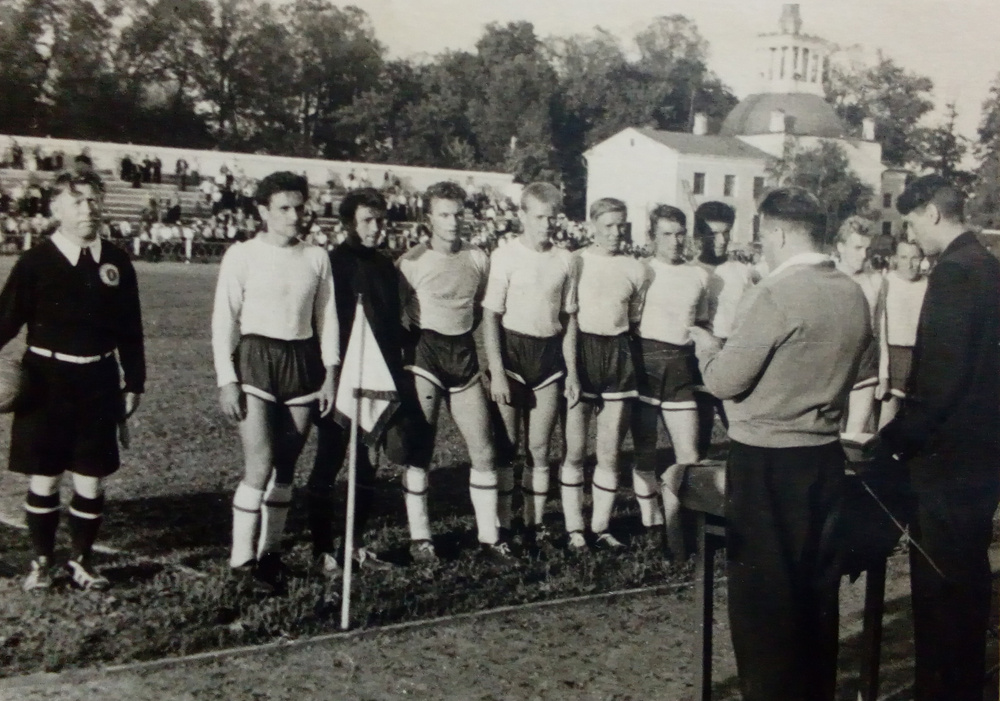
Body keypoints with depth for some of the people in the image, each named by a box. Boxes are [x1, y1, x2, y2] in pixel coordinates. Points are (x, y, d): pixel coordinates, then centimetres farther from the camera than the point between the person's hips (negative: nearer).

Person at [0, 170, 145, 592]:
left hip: (98, 382, 2)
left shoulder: (117, 263, 3)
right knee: (43, 479, 7)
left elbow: (130, 331, 8)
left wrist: (134, 383, 8)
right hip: (46, 383, -2)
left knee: (91, 481, 7)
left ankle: (82, 561, 23)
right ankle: (42, 561, 23)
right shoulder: (36, 262, -5)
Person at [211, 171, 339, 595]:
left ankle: (270, 552, 19)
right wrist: (226, 379, -8)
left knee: (285, 468, 8)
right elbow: (224, 320, -3)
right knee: (260, 466, -11)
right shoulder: (242, 255, -3)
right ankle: (242, 559, 1)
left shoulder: (316, 258, 6)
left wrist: (330, 372, 6)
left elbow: (326, 317, 11)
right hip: (255, 358, -4)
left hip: (302, 362, 4)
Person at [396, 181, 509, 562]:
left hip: (464, 353, 4)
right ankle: (419, 537, 9)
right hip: (424, 350, -4)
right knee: (419, 450, -1)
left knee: (484, 452, 4)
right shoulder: (412, 262, -6)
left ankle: (489, 536, 14)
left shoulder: (478, 259, 6)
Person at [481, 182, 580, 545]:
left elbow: (569, 318, 11)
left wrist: (572, 372, 8)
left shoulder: (564, 260, 4)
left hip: (549, 355, 3)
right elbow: (491, 316, -7)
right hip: (512, 351, -3)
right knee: (505, 446, 2)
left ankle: (534, 524, 17)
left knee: (539, 448, 9)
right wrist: (497, 372, -12)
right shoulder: (505, 256, -7)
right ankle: (501, 526, 11)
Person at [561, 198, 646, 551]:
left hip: (618, 356, 3)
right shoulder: (575, 262, -3)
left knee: (609, 453, 6)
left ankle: (601, 527, 17)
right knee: (575, 451, 3)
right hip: (580, 353, -3)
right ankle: (574, 528, 15)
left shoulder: (635, 269, 8)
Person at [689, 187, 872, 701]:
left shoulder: (775, 295, -18)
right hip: (825, 455, 7)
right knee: (817, 585, 17)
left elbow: (725, 381, -16)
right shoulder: (854, 296, 4)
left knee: (762, 588, 5)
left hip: (766, 462, -7)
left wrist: (707, 346, 4)